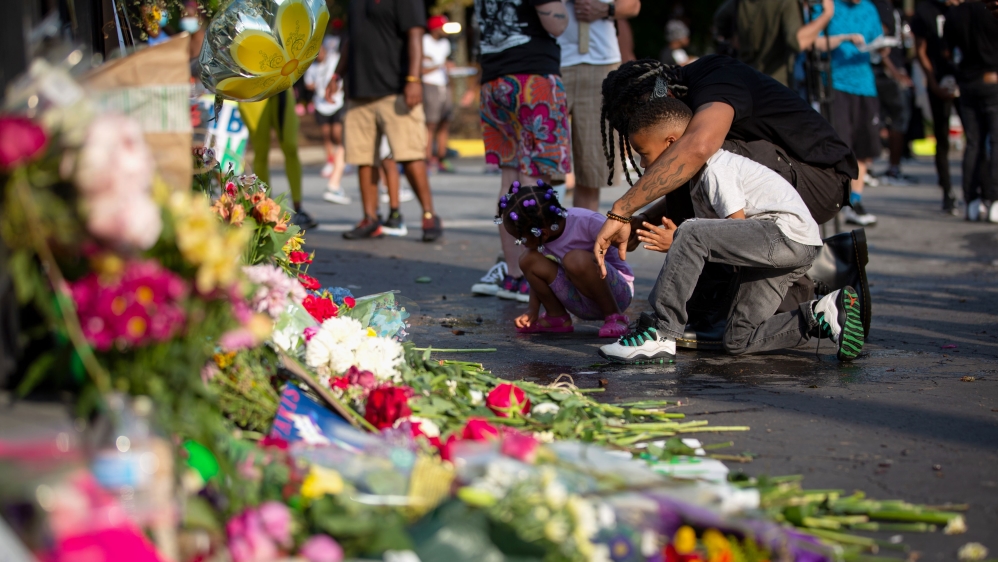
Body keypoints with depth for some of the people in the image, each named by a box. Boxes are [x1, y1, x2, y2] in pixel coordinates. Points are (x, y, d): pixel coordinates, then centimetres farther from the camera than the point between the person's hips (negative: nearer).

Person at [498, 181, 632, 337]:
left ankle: (614, 317, -16)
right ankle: (557, 317, 2)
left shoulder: (586, 222, -26)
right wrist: (532, 312, -2)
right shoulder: (537, 238, -7)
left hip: (618, 292, -6)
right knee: (528, 260, -14)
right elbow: (537, 275, 7)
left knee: (576, 259, -35)